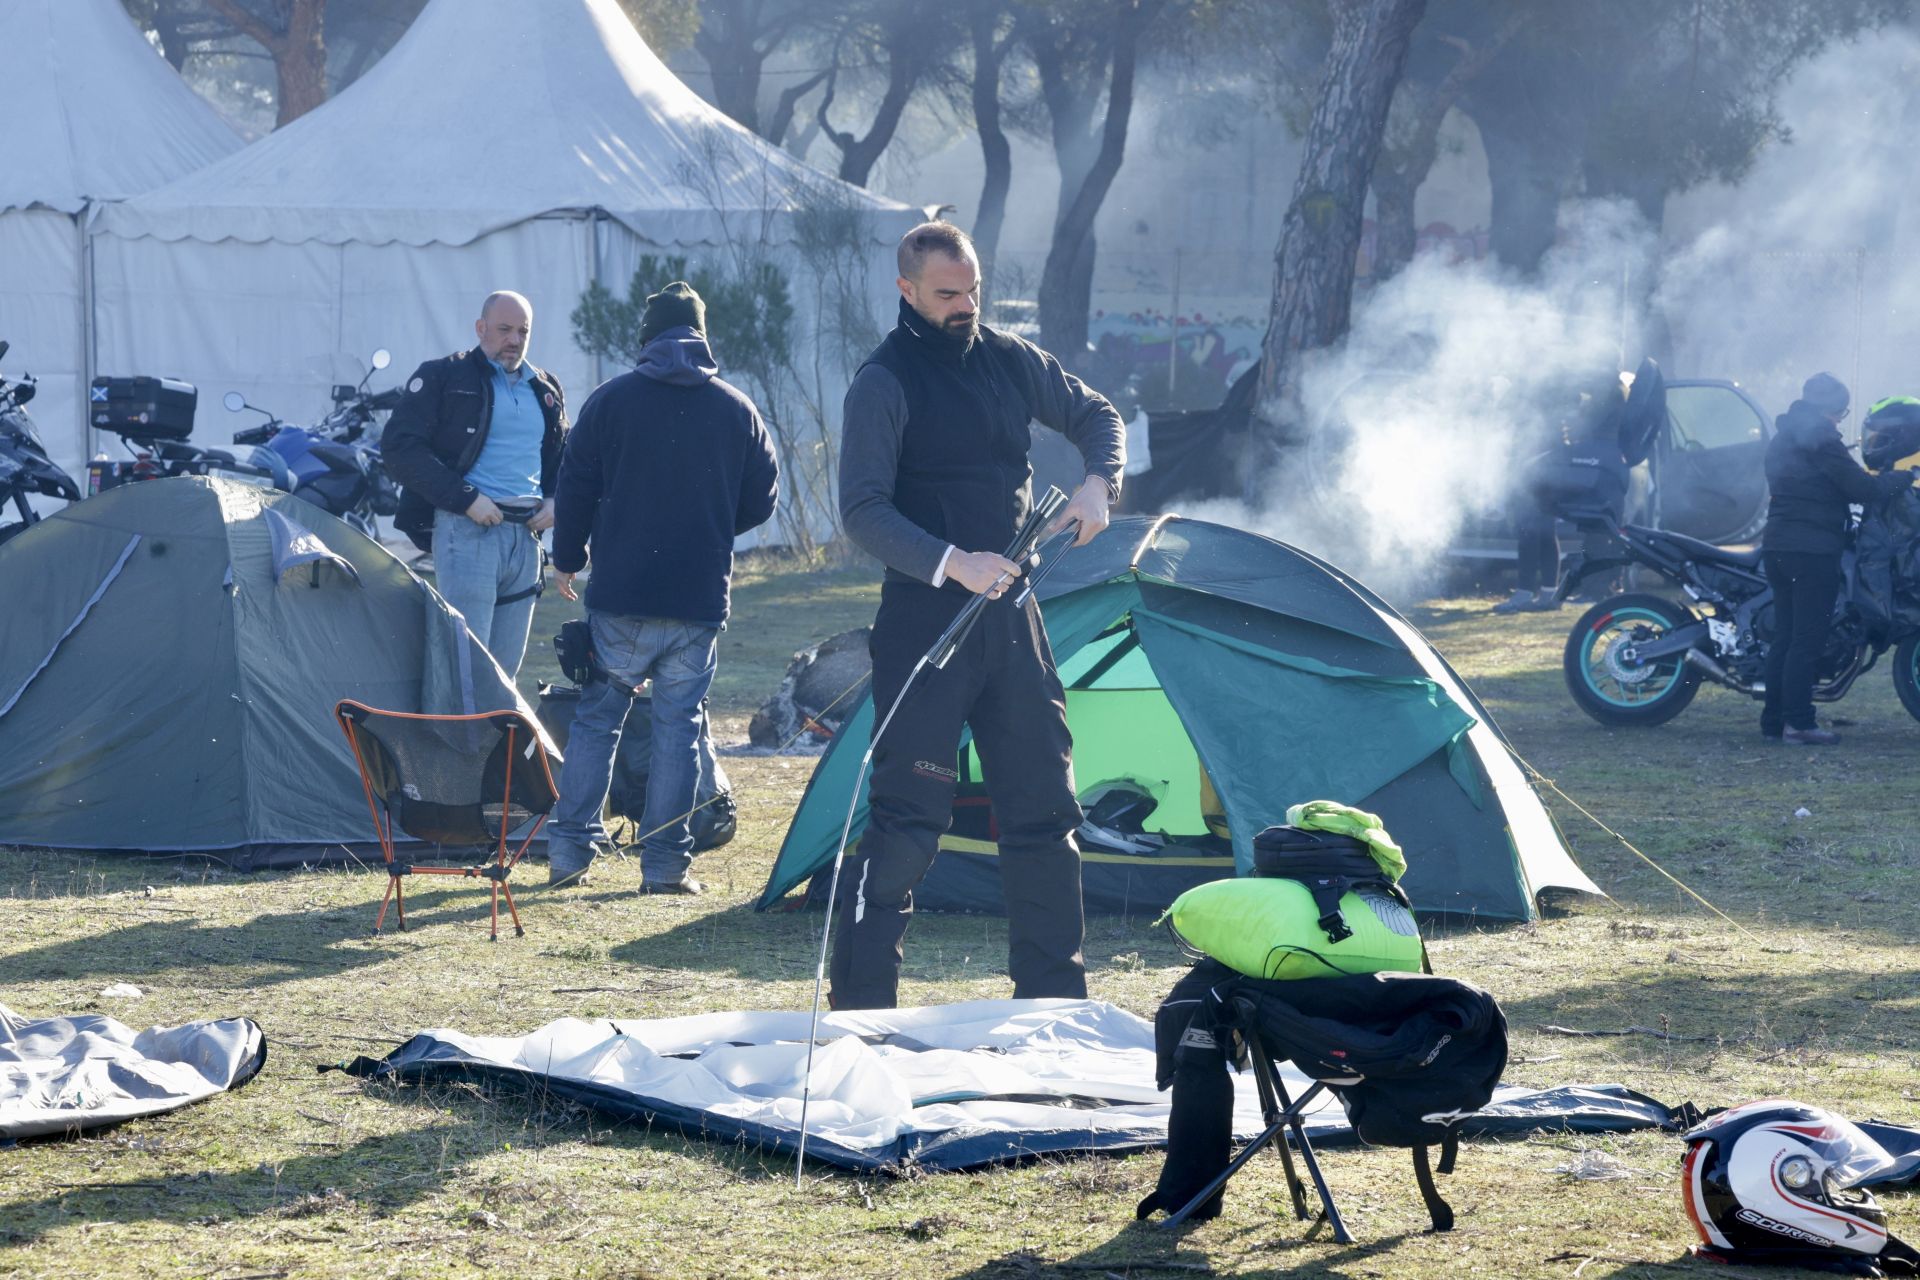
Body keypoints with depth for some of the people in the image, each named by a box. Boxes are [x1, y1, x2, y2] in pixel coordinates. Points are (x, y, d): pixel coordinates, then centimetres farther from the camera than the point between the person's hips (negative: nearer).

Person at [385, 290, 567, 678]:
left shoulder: (546, 390, 18)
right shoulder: (443, 378, 0)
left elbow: (565, 458, 30)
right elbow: (399, 447, -7)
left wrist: (555, 501, 7)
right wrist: (465, 499, -15)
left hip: (525, 535, 6)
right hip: (467, 530, -6)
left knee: (506, 669, 8)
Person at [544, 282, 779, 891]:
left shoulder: (611, 400, -2)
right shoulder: (738, 411, 3)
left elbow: (576, 487, 1)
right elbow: (760, 500, 10)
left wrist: (567, 561, 15)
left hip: (619, 595, -1)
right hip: (700, 598, 1)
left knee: (596, 716, 9)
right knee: (678, 727, 6)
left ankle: (568, 850, 7)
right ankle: (665, 861, 4)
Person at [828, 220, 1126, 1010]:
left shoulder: (1008, 360, 9)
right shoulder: (885, 382, -9)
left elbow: (1096, 416, 22)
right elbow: (864, 512, -13)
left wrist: (1098, 482, 1)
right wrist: (952, 563, -25)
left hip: (1010, 617, 6)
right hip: (924, 620, -6)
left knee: (1041, 806, 9)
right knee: (907, 813, -8)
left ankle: (1053, 993, 19)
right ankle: (858, 1001, -3)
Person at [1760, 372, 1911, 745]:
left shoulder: (1781, 440, 16)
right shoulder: (1821, 441, -12)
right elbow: (1862, 488, -13)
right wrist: (1904, 477, 1)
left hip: (1777, 546, 9)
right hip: (1813, 548, -9)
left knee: (1784, 638, 10)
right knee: (1807, 640, -8)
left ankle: (1774, 721, 9)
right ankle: (1799, 723, -11)